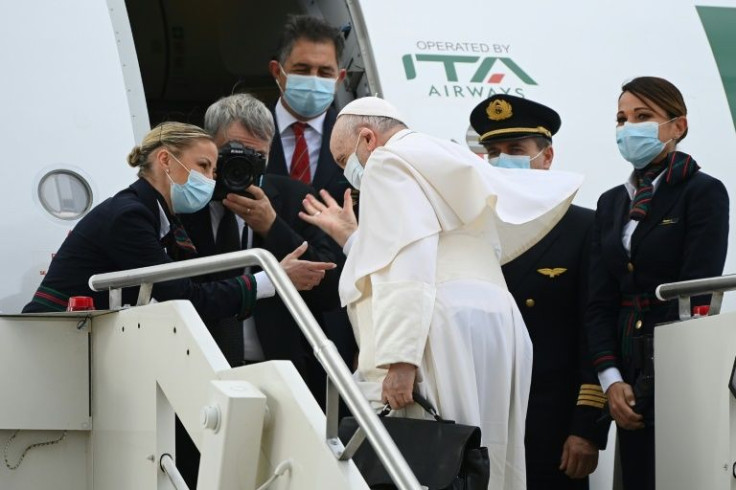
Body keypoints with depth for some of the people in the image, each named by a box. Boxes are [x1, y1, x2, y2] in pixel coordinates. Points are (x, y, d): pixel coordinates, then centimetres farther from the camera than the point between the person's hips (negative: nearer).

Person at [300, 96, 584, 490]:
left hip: (443, 332, -9)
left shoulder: (390, 160, 3)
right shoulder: (444, 167, 30)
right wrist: (354, 237, 40)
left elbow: (409, 264, -13)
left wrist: (399, 358, -21)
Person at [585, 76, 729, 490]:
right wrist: (611, 379, -4)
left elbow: (697, 296, -11)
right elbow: (601, 302, 10)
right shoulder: (612, 203, 16)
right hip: (630, 373, 6)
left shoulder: (703, 192, -3)